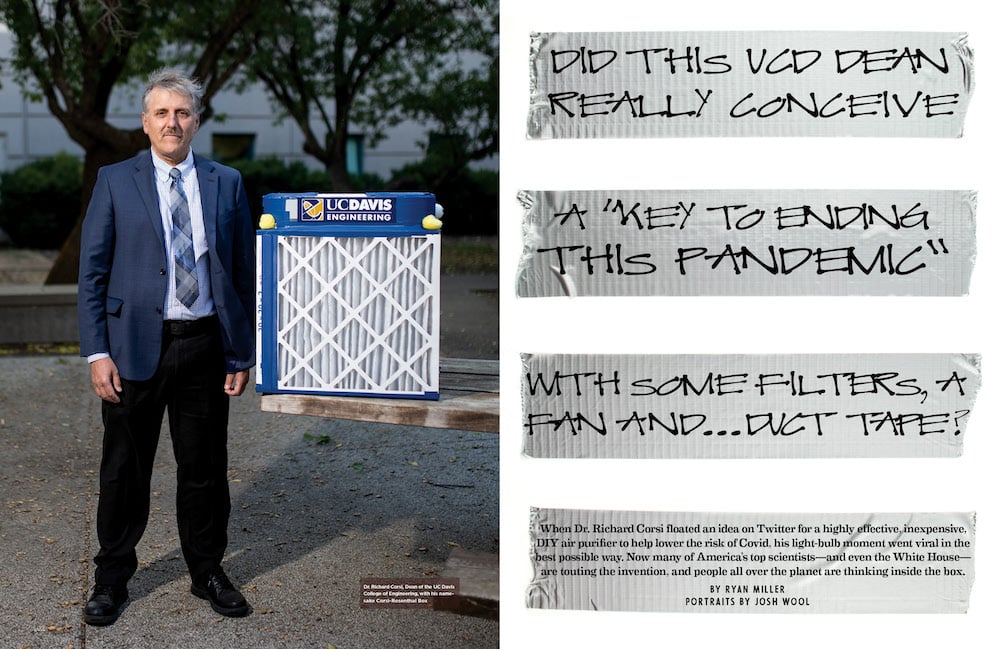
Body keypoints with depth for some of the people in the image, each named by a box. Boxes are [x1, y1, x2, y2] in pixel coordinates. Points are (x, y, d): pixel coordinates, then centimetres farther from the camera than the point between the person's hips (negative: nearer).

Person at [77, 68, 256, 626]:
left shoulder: (227, 183, 6)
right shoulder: (115, 182, 3)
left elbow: (244, 272, 6)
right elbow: (92, 273, 1)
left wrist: (243, 353, 2)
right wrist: (97, 352, -7)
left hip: (206, 346, 1)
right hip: (135, 346, -1)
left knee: (205, 468, 10)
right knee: (125, 469, 10)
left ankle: (208, 571, 28)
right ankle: (113, 578, 27)